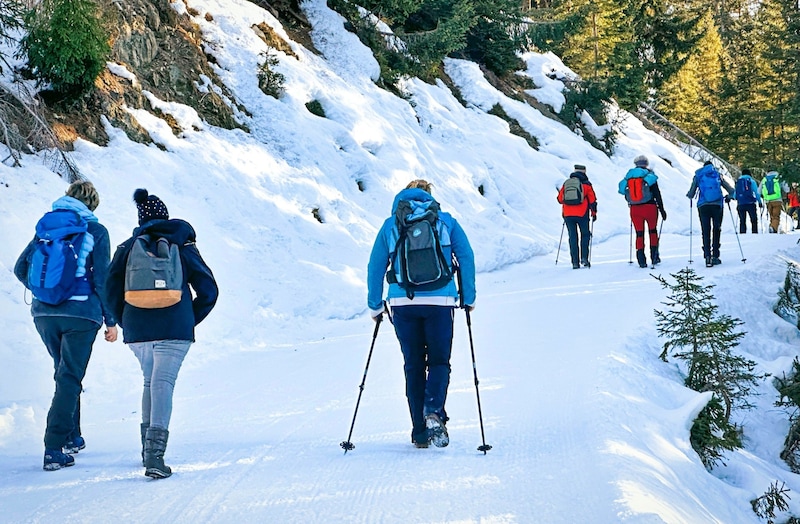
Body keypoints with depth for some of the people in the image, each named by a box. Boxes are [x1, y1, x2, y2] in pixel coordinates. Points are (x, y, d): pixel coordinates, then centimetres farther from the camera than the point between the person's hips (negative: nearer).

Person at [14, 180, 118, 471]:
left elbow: (21, 268, 10)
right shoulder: (95, 230, -1)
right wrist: (111, 320, 1)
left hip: (43, 313, 4)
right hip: (81, 313, -4)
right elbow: (102, 280, -5)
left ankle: (72, 438, 27)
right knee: (69, 379, -1)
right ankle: (54, 449, -8)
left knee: (65, 374, 21)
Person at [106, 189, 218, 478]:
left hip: (136, 330, 3)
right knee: (163, 384, -9)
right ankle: (155, 453, -25)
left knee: (150, 382, 22)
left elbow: (112, 290, 4)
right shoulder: (183, 246, 7)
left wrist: (126, 322, 15)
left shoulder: (128, 247, 9)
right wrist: (190, 320, 15)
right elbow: (208, 289, 6)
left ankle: (148, 446, 21)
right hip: (175, 331, -2)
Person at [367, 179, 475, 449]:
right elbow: (466, 257, 2)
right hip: (440, 302, -1)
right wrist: (468, 298, 7)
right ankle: (434, 412, -18)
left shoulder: (390, 225, 10)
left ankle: (420, 433, 10)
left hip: (402, 303, 1)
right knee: (439, 361, 9)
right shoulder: (446, 221, 9)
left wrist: (375, 305, 13)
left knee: (413, 366, 10)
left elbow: (375, 266, 7)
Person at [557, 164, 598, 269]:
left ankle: (575, 262, 2)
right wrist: (594, 213, 13)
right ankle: (584, 257, -2)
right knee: (585, 235, 13)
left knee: (573, 237, 7)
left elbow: (560, 199, 12)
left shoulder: (566, 183, 8)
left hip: (568, 215, 2)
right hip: (582, 215, -2)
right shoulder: (586, 184, 0)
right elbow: (592, 200, 0)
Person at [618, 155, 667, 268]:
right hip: (649, 207, -2)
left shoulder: (628, 177, 9)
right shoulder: (649, 176, -2)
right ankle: (654, 256, 13)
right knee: (653, 230, 15)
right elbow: (657, 194, -4)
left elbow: (625, 194, 15)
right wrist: (662, 209, -1)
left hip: (634, 209, 2)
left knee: (639, 233, 7)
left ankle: (641, 259, 0)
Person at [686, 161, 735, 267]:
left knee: (706, 232, 0)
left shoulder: (698, 176, 10)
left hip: (703, 206, 0)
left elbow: (691, 195, 8)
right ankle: (715, 256, 5)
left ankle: (707, 256, -13)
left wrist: (689, 195, 31)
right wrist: (728, 197, 31)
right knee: (716, 231, 9)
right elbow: (731, 191, 10)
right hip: (717, 205, 0)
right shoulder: (717, 175, 12)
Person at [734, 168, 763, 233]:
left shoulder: (738, 181, 11)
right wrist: (760, 202, 2)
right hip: (750, 203, -3)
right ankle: (754, 235, -2)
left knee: (742, 221, 7)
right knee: (754, 220, 6)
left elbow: (735, 194, 13)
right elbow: (756, 192, -4)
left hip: (740, 204, 3)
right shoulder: (752, 181, 2)